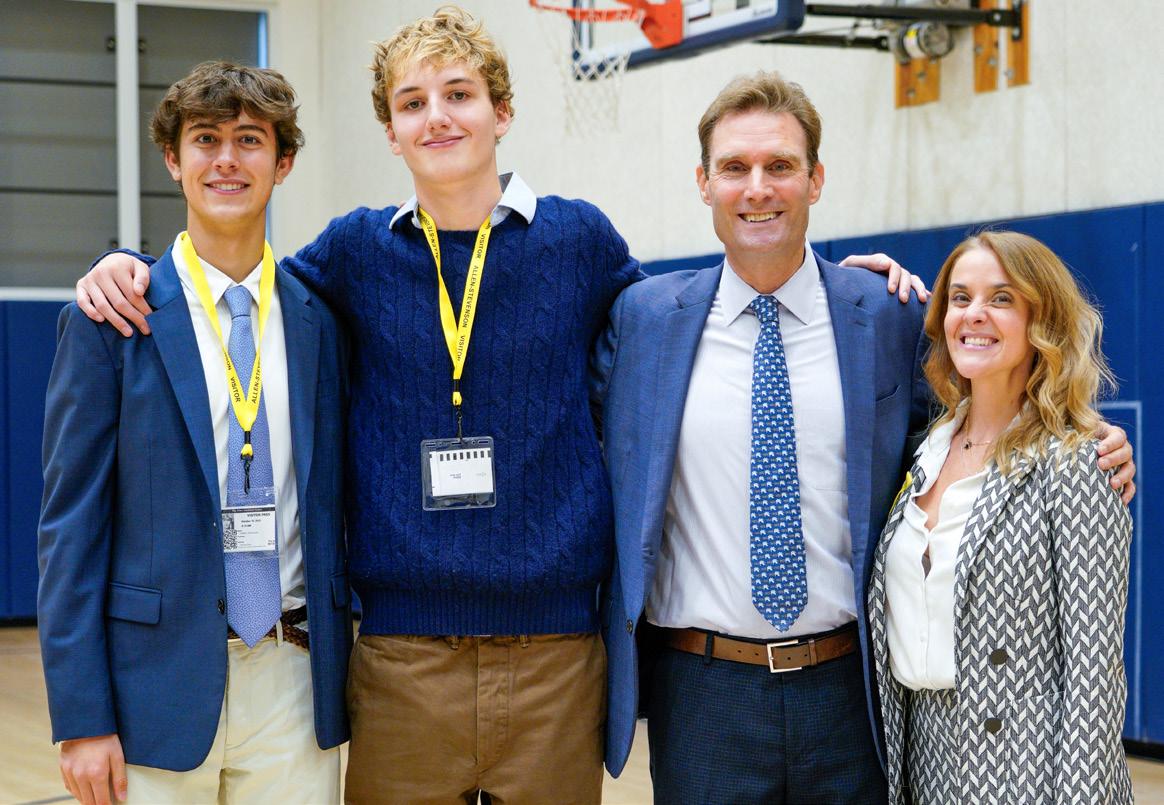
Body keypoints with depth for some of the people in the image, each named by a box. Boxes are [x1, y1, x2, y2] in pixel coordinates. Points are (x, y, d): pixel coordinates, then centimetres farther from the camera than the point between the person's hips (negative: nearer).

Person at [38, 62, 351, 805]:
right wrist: (81, 719, -8)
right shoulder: (109, 323, -2)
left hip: (296, 686, 2)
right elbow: (71, 525, -3)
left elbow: (340, 506, 10)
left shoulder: (322, 321, 6)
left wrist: (352, 666, 5)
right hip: (161, 685, -2)